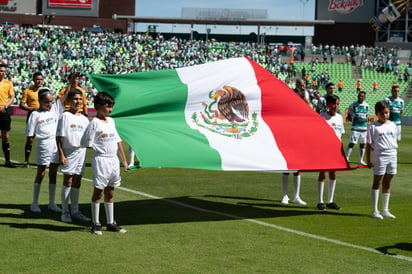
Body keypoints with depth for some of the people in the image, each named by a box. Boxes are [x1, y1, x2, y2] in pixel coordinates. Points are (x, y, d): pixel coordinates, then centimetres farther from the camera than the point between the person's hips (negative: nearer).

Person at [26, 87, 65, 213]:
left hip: (56, 145, 4)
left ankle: (51, 203, 18)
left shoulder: (55, 108, 6)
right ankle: (34, 203, 15)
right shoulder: (35, 114, -5)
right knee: (40, 174, 5)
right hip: (43, 145, -4)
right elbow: (30, 134, -4)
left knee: (53, 174, 10)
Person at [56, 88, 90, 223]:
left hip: (82, 151, 5)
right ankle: (65, 212, 6)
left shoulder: (84, 119, 12)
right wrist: (61, 155, -14)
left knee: (77, 183, 9)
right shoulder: (65, 116, -6)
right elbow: (59, 137, -9)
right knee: (68, 182, -2)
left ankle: (75, 211, 16)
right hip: (69, 152, -5)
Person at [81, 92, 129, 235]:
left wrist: (124, 160, 16)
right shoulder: (94, 123, -10)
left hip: (114, 160, 7)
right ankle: (95, 224, 6)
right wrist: (100, 149, -10)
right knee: (98, 191, -1)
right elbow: (87, 143, -13)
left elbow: (117, 140, 17)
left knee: (110, 193, 12)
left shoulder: (111, 121, 13)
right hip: (101, 160, -7)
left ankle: (111, 223, 19)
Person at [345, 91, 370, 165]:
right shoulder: (353, 105, -4)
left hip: (364, 128, 5)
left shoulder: (366, 105, 8)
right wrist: (353, 120, -9)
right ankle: (346, 159, -6)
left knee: (362, 144, 9)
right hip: (355, 128, -5)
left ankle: (361, 160, 19)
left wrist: (366, 119, 2)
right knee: (352, 143, -10)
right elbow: (349, 115, 5)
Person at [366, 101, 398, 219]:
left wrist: (396, 158, 15)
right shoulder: (373, 126, -4)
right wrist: (368, 160, -7)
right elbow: (368, 144, -4)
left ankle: (385, 210, 17)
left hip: (392, 156, 5)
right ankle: (375, 211, 3)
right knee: (377, 182, -1)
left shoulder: (392, 125, 12)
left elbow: (394, 143, 16)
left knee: (387, 183, 10)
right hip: (380, 155, -5)